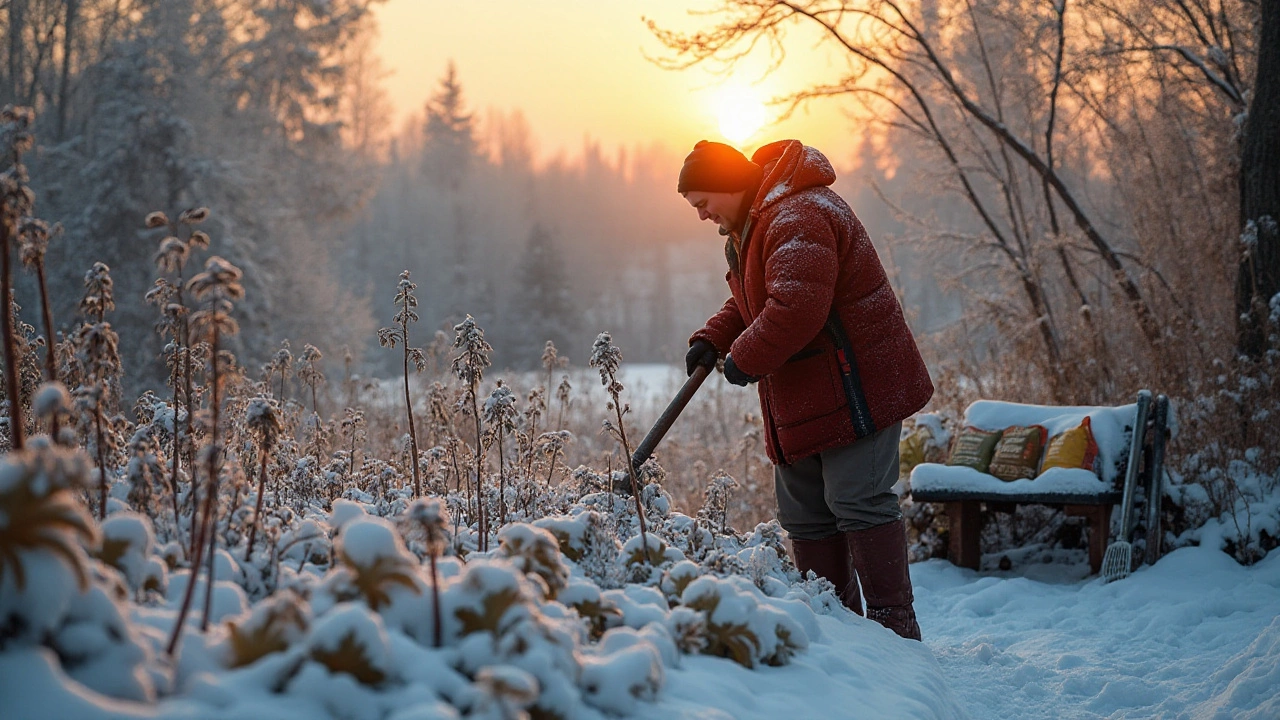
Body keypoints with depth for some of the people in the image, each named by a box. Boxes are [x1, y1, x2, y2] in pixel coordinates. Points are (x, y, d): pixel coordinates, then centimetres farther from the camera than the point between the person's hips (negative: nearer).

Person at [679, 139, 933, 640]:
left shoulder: (797, 219, -21)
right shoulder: (748, 226, 15)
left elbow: (795, 308, -31)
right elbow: (749, 302, 25)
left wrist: (743, 360, -18)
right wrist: (712, 339, 6)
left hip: (855, 385, -11)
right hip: (800, 394, 11)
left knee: (858, 503, -10)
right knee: (805, 514, 11)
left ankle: (894, 626, -3)